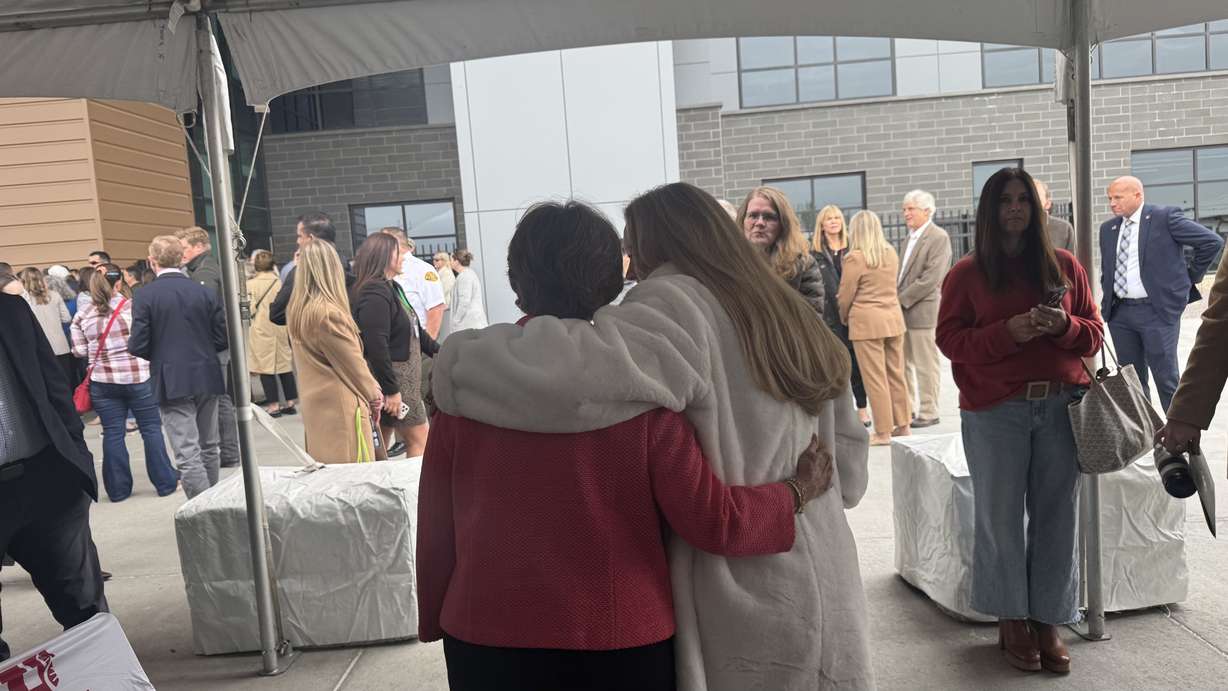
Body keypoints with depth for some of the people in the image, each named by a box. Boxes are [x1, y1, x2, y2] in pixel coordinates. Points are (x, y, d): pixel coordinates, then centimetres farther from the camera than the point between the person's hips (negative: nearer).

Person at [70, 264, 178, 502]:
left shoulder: (82, 314, 1)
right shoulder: (132, 306, -8)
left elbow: (79, 351, 3)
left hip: (102, 380, 3)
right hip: (138, 377, -3)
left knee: (112, 433, 8)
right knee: (151, 429, 6)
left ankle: (117, 489, 14)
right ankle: (165, 483, 10)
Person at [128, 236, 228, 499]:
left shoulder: (144, 296, -8)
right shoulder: (205, 292, 1)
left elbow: (138, 346, -10)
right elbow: (222, 339, 1)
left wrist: (159, 354, 11)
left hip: (172, 382, -4)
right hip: (207, 378, 4)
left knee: (188, 454, -3)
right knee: (209, 448, 17)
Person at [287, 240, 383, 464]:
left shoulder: (296, 310, 5)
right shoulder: (329, 313, -20)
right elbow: (353, 363, -13)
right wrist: (373, 394, 3)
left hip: (314, 404, 9)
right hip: (340, 405, -9)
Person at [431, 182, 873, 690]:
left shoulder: (677, 310, -16)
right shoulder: (787, 311, 7)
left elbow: (574, 365, -35)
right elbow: (848, 464, 10)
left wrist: (454, 359, -21)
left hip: (744, 600, -7)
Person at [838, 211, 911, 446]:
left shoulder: (855, 257, -11)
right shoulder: (891, 253, 7)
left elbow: (846, 294, -7)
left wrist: (844, 317, 12)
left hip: (866, 321, -6)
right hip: (894, 318, 6)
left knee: (875, 379, 0)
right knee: (896, 374, 14)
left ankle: (883, 432, 4)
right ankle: (903, 425, 22)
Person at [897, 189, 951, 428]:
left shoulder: (939, 237, -10)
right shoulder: (912, 236, 17)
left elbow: (931, 279, -18)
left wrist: (902, 299, -15)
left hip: (923, 310, -8)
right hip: (903, 310, 8)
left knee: (926, 366, 0)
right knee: (903, 363, 12)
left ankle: (928, 413, 9)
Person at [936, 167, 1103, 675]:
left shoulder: (1064, 266, 10)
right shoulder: (968, 272, 3)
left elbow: (1093, 334, 12)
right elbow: (949, 339, -2)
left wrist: (1064, 326, -10)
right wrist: (1007, 332, -16)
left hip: (1060, 408, 2)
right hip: (994, 412, -2)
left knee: (1057, 517, 5)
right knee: (1002, 518, 4)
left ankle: (1048, 622, 18)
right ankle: (1012, 622, 19)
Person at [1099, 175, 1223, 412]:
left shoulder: (1165, 217, -5)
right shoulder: (1107, 228, 12)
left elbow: (1212, 241, -5)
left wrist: (1191, 276, 1)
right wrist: (1107, 302, 11)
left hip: (1157, 310, -5)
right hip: (1120, 313, 5)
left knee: (1166, 378, -3)